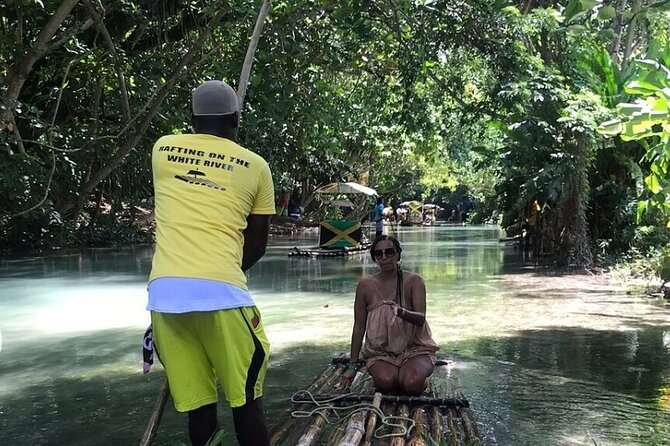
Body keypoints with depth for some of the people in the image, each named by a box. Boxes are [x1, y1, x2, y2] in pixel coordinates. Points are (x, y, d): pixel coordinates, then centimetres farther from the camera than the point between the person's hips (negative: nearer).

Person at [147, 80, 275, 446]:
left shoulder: (162, 149, 14)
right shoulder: (255, 166, 7)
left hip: (164, 289, 3)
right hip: (219, 289, -3)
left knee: (197, 405, 10)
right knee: (245, 401, 7)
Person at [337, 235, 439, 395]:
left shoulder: (414, 281, -5)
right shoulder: (366, 285, -2)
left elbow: (421, 319, -16)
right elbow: (359, 326, 4)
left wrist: (401, 312, -40)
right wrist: (352, 365, 5)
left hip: (414, 348, -1)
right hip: (380, 352, 1)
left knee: (412, 384, -28)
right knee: (385, 382, -29)